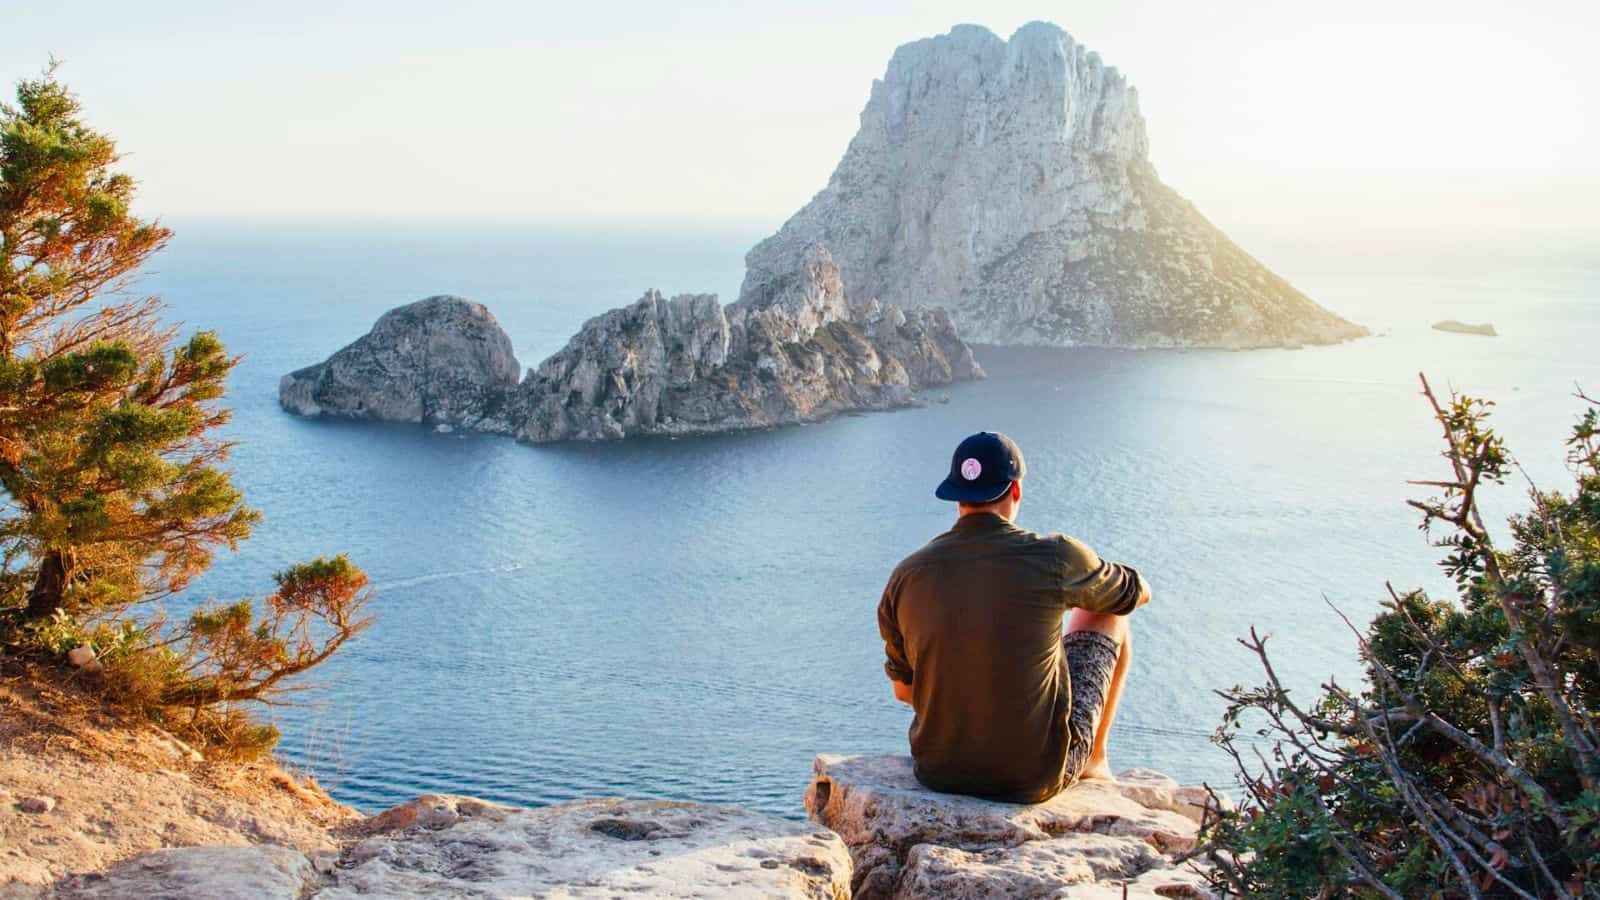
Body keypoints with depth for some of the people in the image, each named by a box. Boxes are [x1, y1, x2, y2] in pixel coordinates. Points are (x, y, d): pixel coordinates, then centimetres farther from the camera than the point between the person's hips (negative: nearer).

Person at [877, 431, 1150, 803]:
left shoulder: (906, 576, -7)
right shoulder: (1054, 557, -14)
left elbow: (903, 689, 7)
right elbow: (1138, 592, 8)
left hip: (939, 771, 3)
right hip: (1037, 776, -3)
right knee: (1108, 615, 18)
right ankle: (1093, 759, 36)